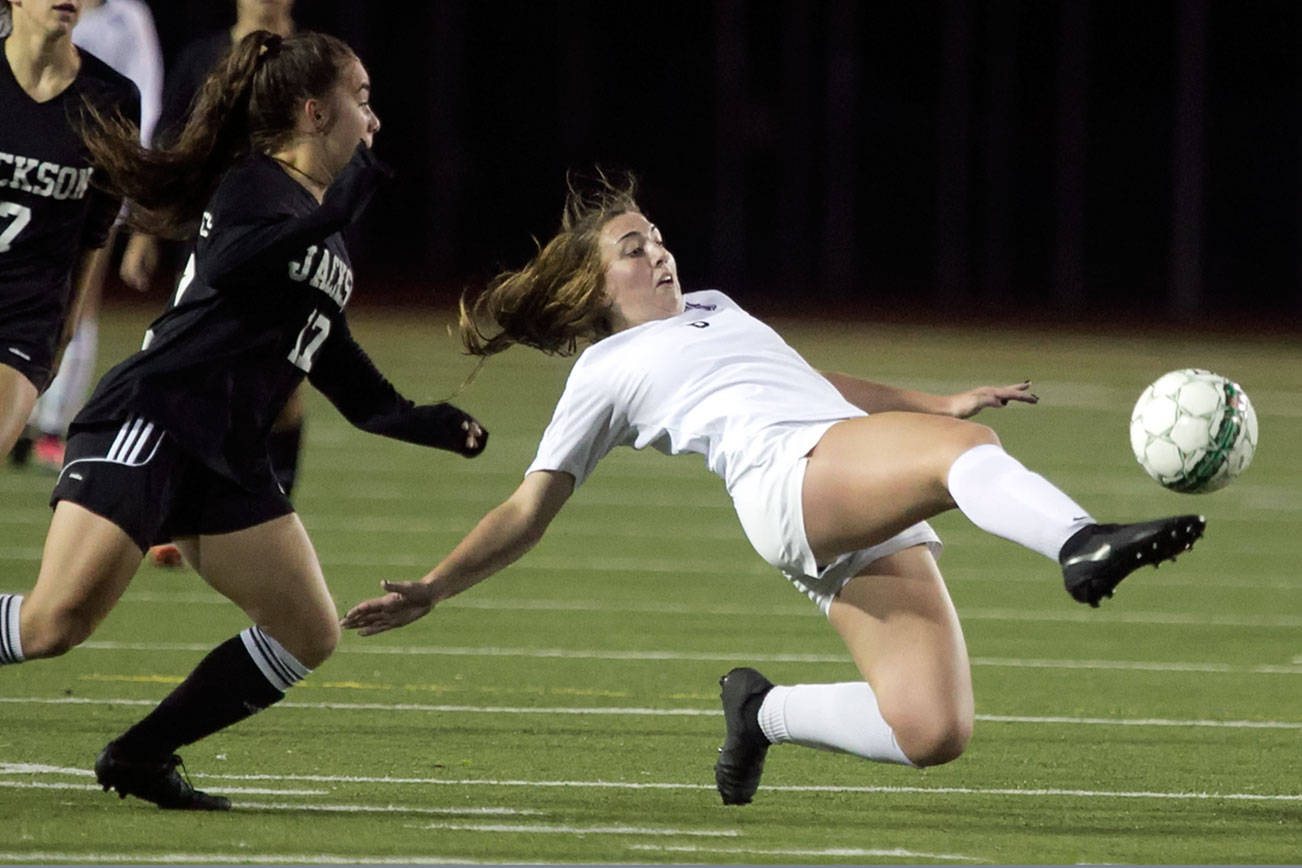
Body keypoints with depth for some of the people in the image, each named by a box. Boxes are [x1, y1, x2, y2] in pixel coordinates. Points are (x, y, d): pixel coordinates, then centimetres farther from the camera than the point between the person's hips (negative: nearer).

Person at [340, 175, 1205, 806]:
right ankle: (1082, 545, -61)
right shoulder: (606, 372, 18)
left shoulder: (714, 309, 36)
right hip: (784, 477, -7)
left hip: (876, 521, 7)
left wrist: (944, 402, 36)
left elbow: (821, 389, 44)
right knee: (963, 451, -33)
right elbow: (529, 511, 18)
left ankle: (767, 712, 11)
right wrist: (430, 591, 8)